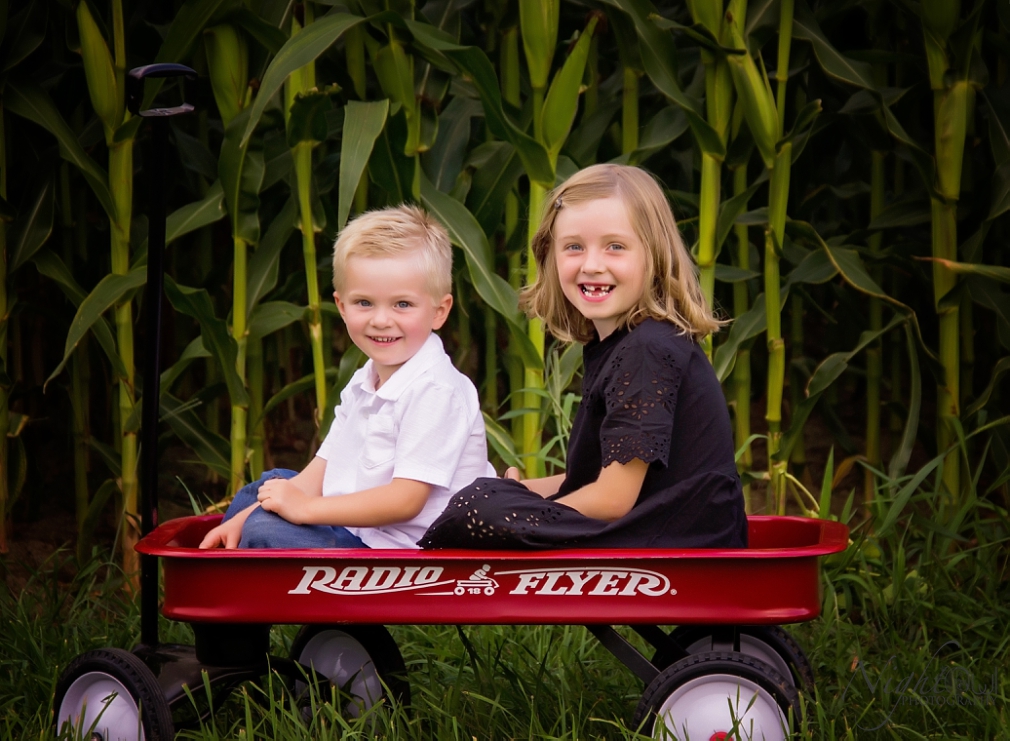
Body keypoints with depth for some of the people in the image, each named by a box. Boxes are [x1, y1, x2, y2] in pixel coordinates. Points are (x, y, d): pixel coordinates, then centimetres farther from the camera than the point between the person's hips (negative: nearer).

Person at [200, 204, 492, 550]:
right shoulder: (363, 384, 12)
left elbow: (406, 500, -24)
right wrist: (245, 519, 2)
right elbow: (323, 470, 13)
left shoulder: (434, 391, -19)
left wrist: (306, 508, -21)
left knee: (266, 533, -21)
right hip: (354, 531, 10)